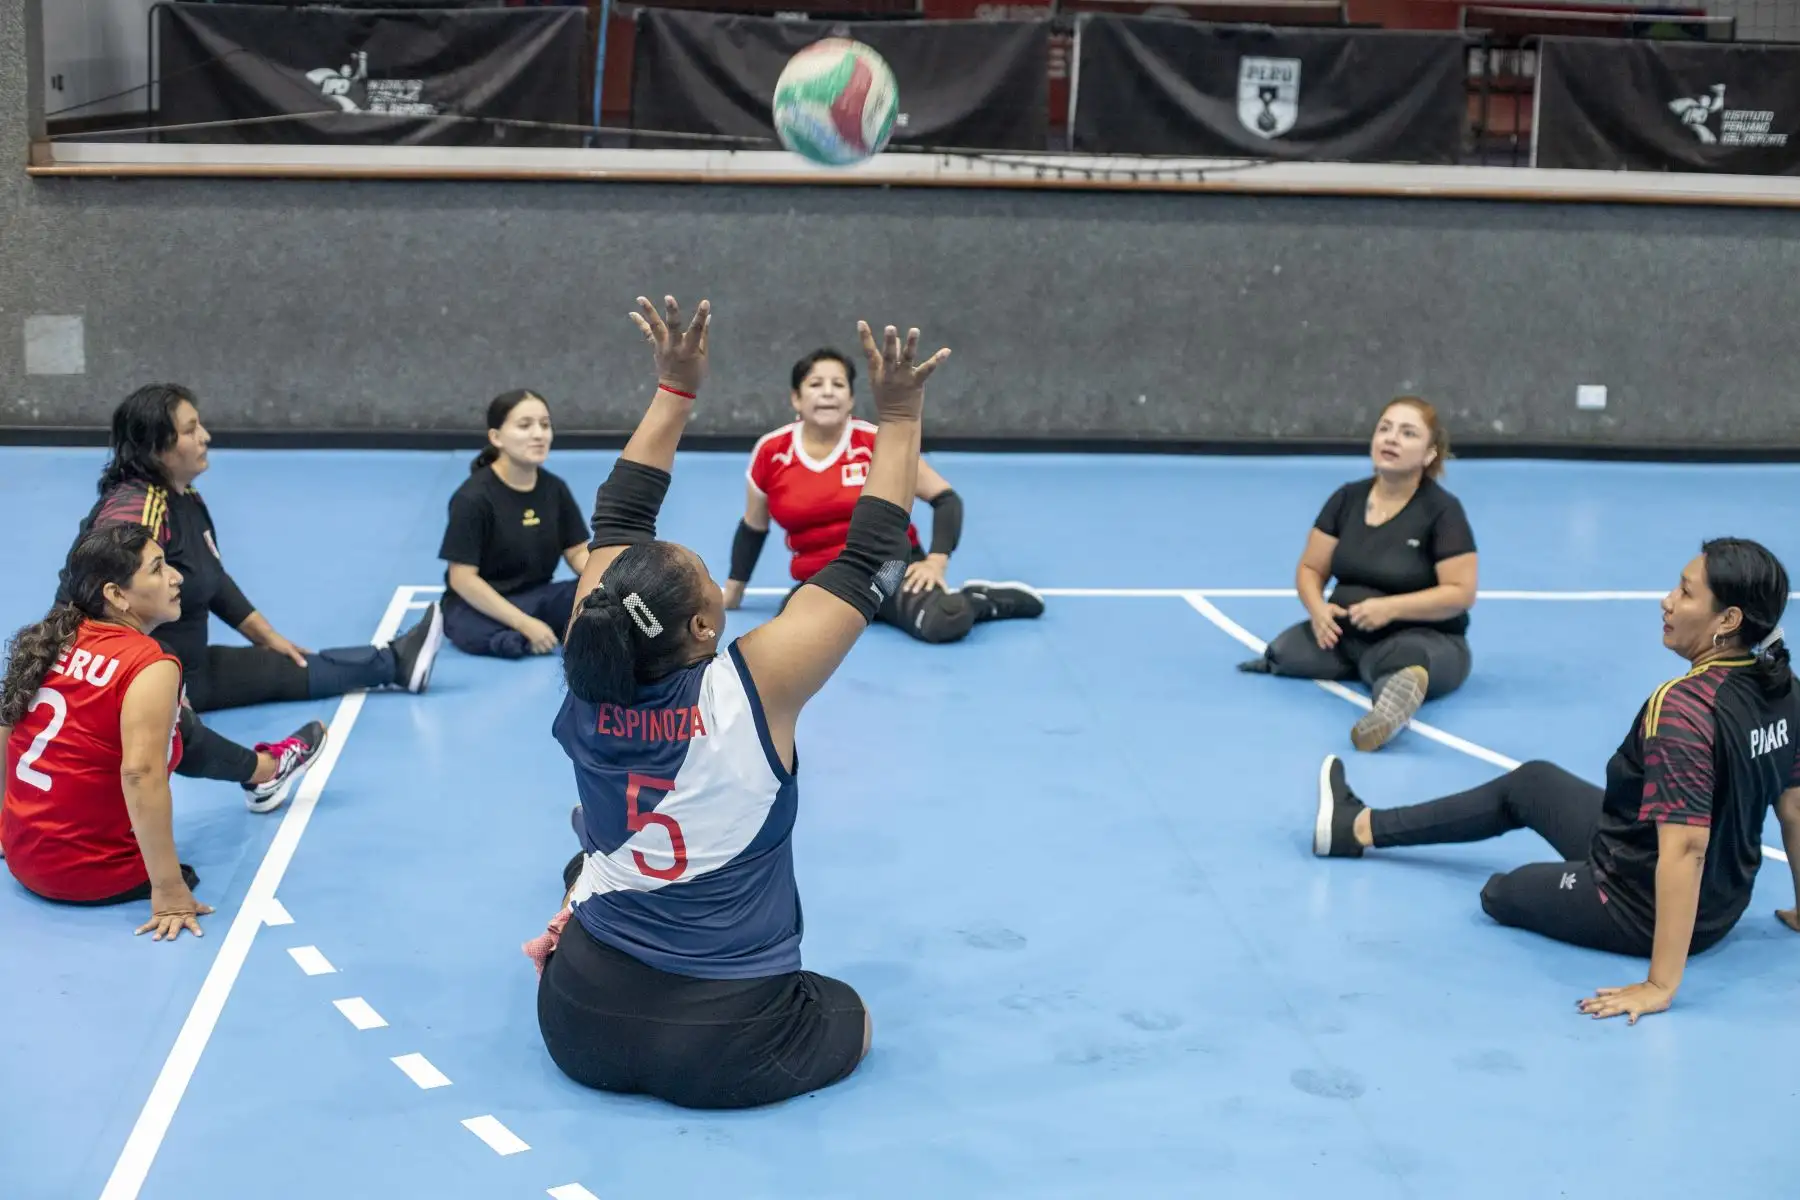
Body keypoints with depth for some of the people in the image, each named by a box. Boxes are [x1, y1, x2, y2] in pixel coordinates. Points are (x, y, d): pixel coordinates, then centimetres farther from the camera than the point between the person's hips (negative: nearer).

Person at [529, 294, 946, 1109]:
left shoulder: (588, 678, -11)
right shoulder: (754, 690, -21)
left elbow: (617, 521, 3)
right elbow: (871, 561, -13)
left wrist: (676, 391, 7)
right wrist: (900, 417, -7)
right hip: (724, 1049, -7)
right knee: (849, 1017, 25)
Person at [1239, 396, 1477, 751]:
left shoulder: (1443, 510, -10)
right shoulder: (1347, 499, 5)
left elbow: (1461, 593, -14)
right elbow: (1310, 569, 9)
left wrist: (1390, 608, -24)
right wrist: (1318, 609, -14)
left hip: (1427, 639, -6)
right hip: (1348, 634, 6)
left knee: (1403, 658, -43)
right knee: (1288, 651, -22)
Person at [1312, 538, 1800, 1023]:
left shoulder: (1683, 707, -32)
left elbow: (1685, 847, -36)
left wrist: (1661, 985, -36)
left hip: (1643, 909, -9)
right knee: (1530, 783, 24)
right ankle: (1358, 826, 40)